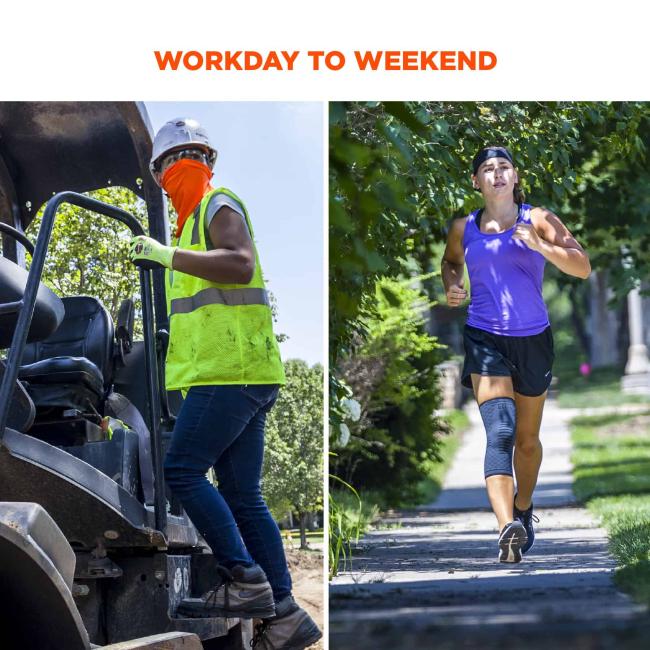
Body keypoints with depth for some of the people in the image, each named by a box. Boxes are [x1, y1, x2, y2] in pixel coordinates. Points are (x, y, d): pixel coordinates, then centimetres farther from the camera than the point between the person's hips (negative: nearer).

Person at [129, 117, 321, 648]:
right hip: (223, 373, 10)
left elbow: (241, 265, -23)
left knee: (182, 470, -15)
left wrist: (170, 255, -23)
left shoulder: (219, 206, -3)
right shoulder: (197, 221, 27)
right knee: (242, 496, 4)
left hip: (231, 370, -10)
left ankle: (245, 581, -17)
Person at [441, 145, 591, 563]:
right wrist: (452, 287, 6)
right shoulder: (464, 229, 6)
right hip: (485, 339, -1)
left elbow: (583, 267, -8)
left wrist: (540, 246, -22)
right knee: (499, 430, -21)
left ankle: (524, 509, 42)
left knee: (527, 439, 15)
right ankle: (508, 528, -35)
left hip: (533, 340, 1)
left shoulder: (538, 220, -1)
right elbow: (451, 262, 28)